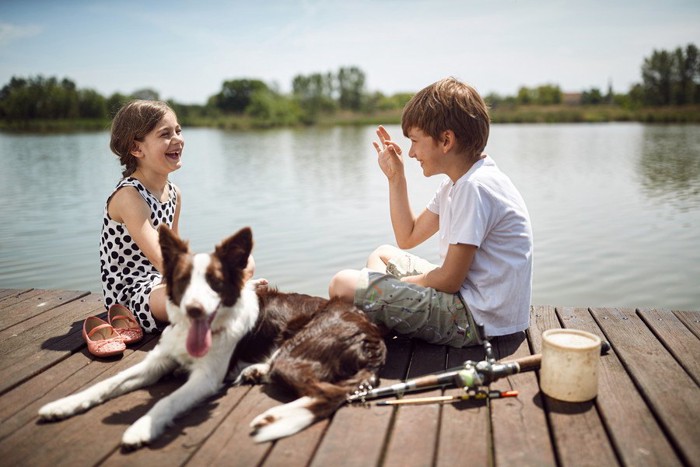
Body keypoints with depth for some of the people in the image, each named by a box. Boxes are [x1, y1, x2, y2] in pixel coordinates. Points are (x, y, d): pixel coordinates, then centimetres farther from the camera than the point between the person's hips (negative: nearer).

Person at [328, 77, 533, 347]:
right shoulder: (457, 182, 10)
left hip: (480, 321, -11)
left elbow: (449, 280, -22)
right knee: (383, 255, 25)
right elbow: (408, 238, 16)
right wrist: (395, 177, 11)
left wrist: (400, 282, -4)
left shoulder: (474, 187, -22)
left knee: (344, 285, -14)